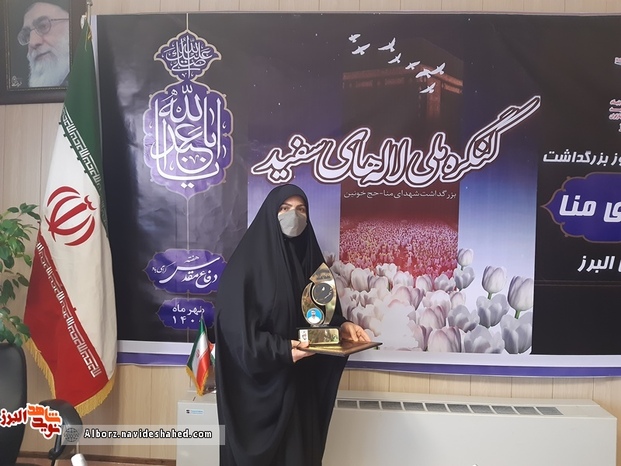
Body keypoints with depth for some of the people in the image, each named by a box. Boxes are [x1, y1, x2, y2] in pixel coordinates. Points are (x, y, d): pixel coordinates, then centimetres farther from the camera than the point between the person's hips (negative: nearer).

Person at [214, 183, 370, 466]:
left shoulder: (311, 259, 6)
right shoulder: (247, 262, -13)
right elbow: (233, 325, -18)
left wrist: (342, 326, -8)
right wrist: (280, 349, -26)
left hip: (299, 382, 6)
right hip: (257, 384, -5)